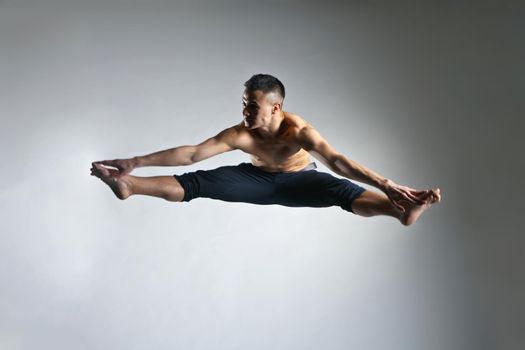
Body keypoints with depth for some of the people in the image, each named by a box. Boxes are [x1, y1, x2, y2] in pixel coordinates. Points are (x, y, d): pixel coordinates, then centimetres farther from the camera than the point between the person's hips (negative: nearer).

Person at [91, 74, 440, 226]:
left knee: (340, 190, -34)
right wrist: (136, 162, -24)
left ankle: (401, 209, -57)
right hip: (259, 179, 3)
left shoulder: (299, 131, -34)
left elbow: (337, 161, -45)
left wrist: (386, 185, -58)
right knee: (198, 183, -16)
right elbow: (192, 153, -22)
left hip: (298, 180, -3)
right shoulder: (240, 134, -25)